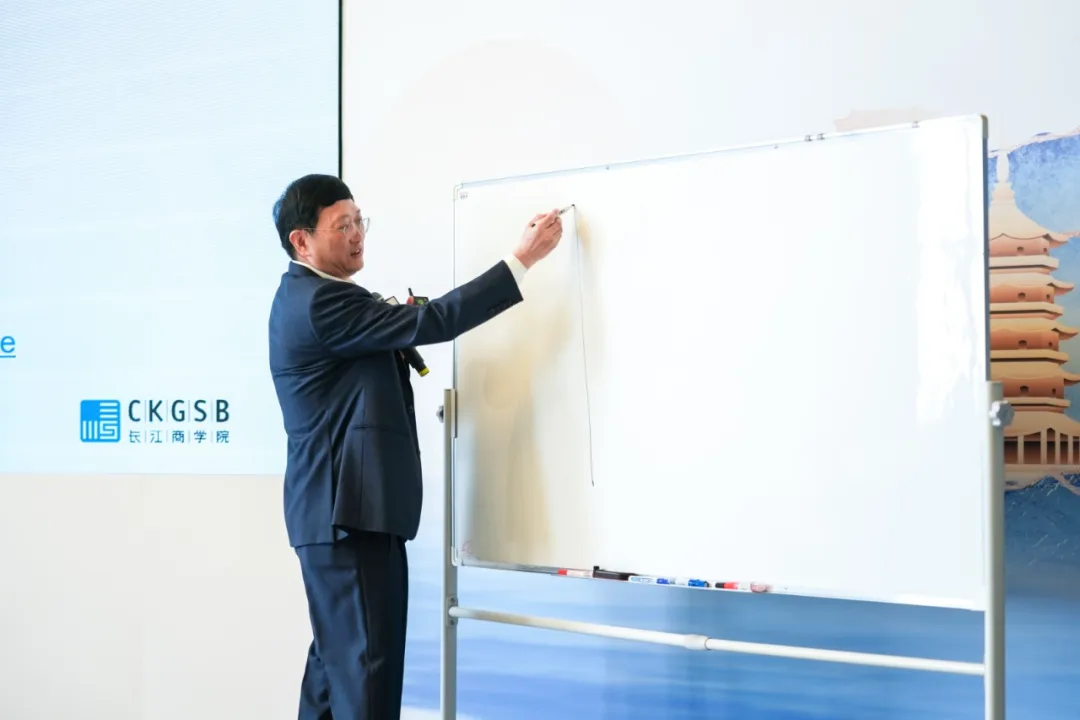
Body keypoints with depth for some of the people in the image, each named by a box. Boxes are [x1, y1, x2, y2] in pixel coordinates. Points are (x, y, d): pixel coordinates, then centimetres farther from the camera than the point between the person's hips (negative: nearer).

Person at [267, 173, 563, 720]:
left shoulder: (308, 296, 17)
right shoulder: (318, 301, -17)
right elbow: (429, 323, -22)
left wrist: (395, 357, 5)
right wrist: (523, 258, -20)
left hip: (340, 508, 11)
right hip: (347, 510, -11)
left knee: (338, 660, 15)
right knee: (367, 669, -9)